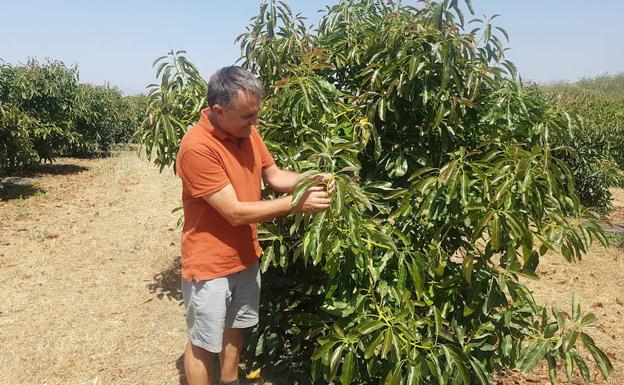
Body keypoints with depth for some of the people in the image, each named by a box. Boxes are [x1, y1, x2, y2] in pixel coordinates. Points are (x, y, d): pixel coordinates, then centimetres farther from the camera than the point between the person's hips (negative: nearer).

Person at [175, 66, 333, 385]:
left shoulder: (247, 131, -3)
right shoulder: (197, 147, -28)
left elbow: (273, 175, 7)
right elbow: (235, 212, -27)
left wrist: (310, 180, -13)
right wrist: (297, 203, -25)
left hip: (245, 257, 8)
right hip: (210, 265, -7)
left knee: (235, 328, 24)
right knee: (203, 343, 12)